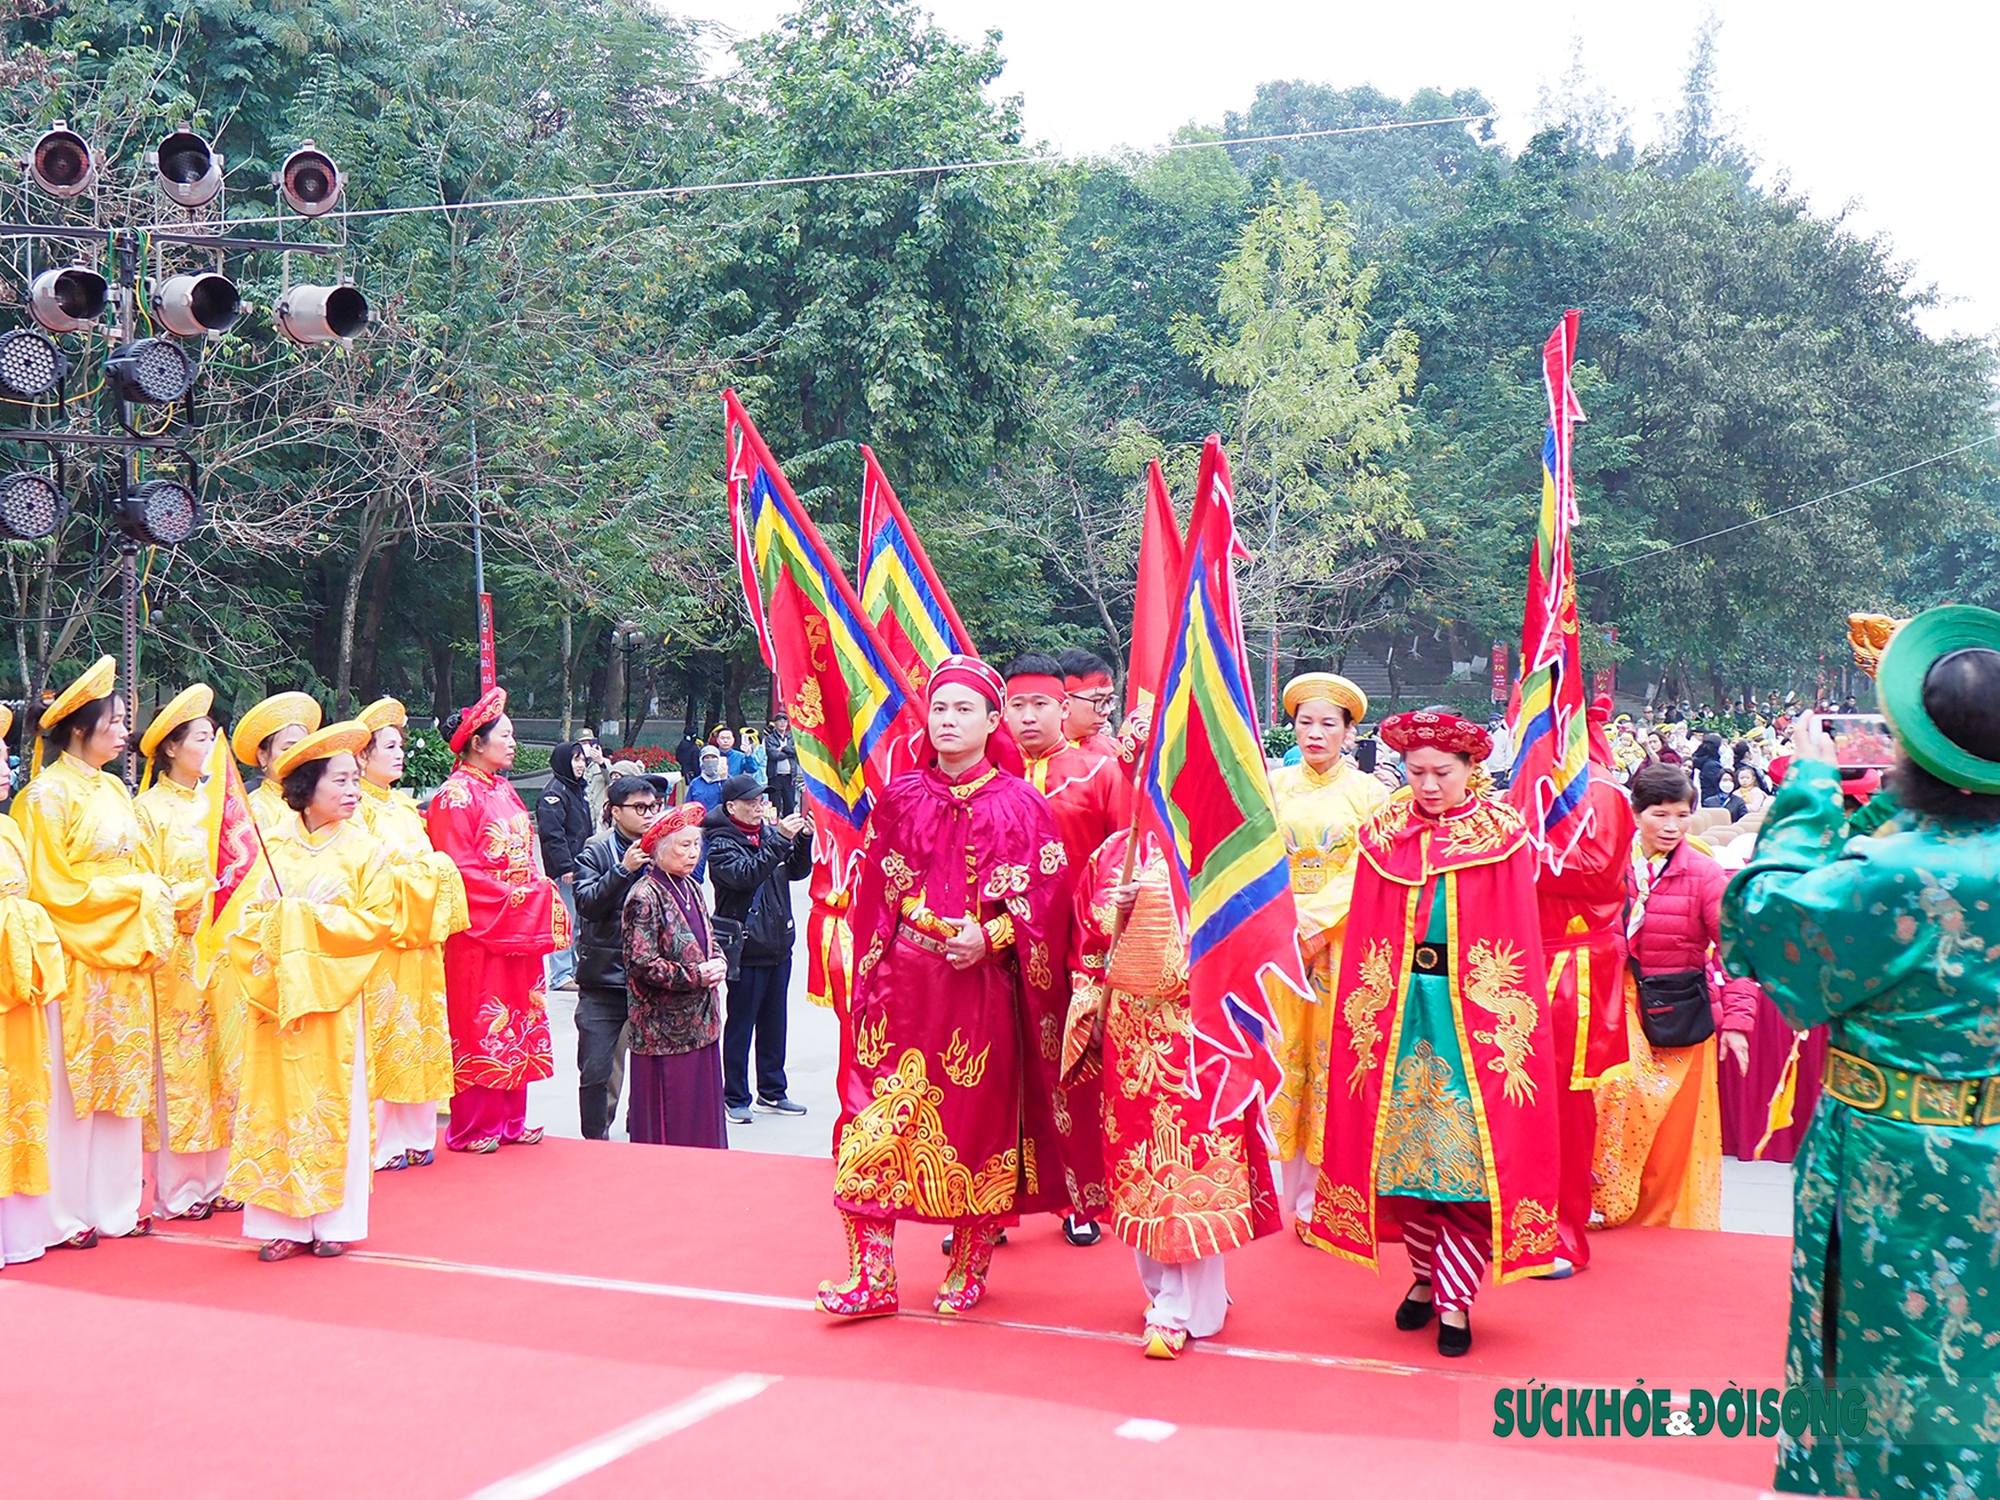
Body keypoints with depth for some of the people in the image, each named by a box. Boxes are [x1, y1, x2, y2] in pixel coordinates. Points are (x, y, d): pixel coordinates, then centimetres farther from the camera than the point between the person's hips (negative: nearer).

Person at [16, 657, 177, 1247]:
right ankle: (64, 1215, 7)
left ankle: (114, 1204, 17)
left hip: (123, 959, 7)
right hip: (76, 960, -7)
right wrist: (134, 890, -13)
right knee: (70, 1084, -2)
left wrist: (152, 900, -2)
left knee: (122, 1081, 9)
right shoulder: (48, 795, -9)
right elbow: (50, 887, -13)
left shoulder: (114, 790, 13)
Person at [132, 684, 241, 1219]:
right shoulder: (149, 809, -4)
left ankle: (213, 1179, 14)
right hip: (176, 955, -6)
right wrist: (204, 890, -17)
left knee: (221, 1063, 6)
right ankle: (175, 1189, 4)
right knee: (177, 1067, -3)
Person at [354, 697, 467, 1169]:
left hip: (417, 938, 8)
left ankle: (412, 1136, 14)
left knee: (418, 1033, 8)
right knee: (381, 1034, -7)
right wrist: (424, 871, -11)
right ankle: (377, 1143, -1)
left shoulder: (405, 806, 19)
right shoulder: (357, 808, -6)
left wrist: (437, 870, 1)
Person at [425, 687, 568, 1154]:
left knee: (516, 1019, 10)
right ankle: (472, 1128, 2)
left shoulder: (504, 791, 16)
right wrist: (511, 899, -17)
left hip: (519, 926, 8)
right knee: (478, 1023, -4)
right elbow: (457, 869, -17)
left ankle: (509, 1121, 16)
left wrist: (539, 898, 6)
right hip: (479, 929, -8)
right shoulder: (456, 796, -10)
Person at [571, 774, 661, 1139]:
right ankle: (596, 1142, 14)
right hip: (604, 976, -3)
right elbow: (587, 902, -15)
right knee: (597, 1069, 0)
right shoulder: (597, 852, 0)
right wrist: (624, 869, -23)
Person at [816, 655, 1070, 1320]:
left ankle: (969, 1266, 21)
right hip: (904, 982, 2)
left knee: (977, 1121, 4)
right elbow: (874, 895, 10)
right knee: (878, 1121, -4)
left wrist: (988, 938, -17)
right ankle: (871, 1276, 1)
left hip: (981, 984, -2)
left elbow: (1043, 901, -3)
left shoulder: (1020, 805, 0)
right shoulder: (900, 798, 8)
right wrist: (869, 979, 3)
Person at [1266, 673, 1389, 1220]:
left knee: (1331, 1051, -1)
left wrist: (1320, 922, -13)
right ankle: (1288, 1187, 7)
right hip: (1281, 936, 2)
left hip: (1341, 938, -2)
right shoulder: (1274, 786, 8)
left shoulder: (1367, 791, 3)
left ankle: (1320, 1188, 4)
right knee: (1284, 1051, 1)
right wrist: (1292, 919, -12)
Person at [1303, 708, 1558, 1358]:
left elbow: (1519, 939, -1)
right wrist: (1366, 1018, 2)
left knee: (1473, 1153, -4)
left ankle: (1454, 1298, 5)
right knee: (1403, 1150, 7)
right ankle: (1426, 1276, 24)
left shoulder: (1502, 838, -1)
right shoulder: (1384, 836, 5)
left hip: (1474, 1017, -2)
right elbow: (1363, 939, 7)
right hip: (1402, 1013, 2)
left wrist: (1513, 1024, -6)